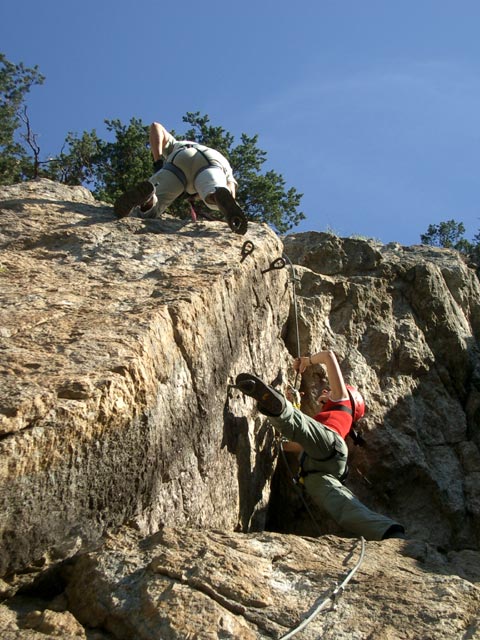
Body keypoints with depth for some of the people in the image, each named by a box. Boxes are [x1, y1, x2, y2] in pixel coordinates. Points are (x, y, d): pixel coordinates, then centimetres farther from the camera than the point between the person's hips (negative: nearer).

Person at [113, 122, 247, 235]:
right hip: (212, 164, 0)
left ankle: (144, 192, -37)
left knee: (147, 212, -3)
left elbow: (156, 126, 26)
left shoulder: (176, 146, 48)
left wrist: (158, 161, 18)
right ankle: (221, 197, -62)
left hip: (180, 160, 1)